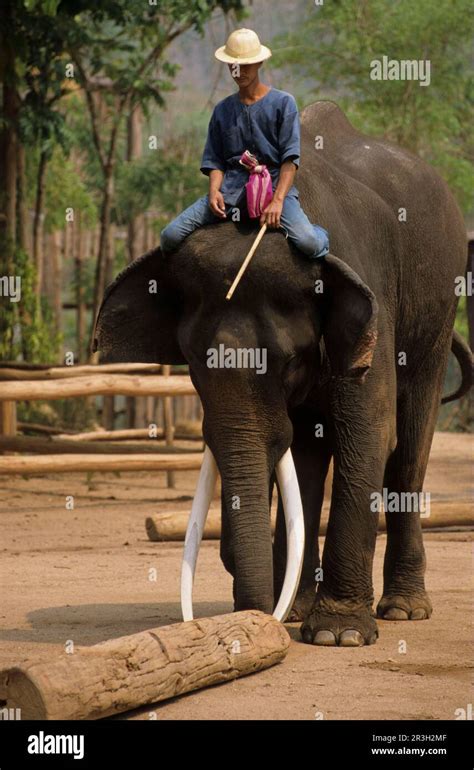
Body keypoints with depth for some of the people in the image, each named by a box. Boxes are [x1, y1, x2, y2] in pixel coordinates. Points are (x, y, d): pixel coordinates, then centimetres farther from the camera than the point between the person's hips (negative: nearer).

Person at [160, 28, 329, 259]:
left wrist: (277, 201, -17)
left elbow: (290, 158, -4)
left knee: (310, 244, -27)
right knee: (170, 236, -16)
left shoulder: (283, 103, 4)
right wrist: (214, 191, -7)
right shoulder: (222, 110, 17)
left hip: (275, 183, -3)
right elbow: (215, 161, 15)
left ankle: (321, 233, 12)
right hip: (231, 188, 3)